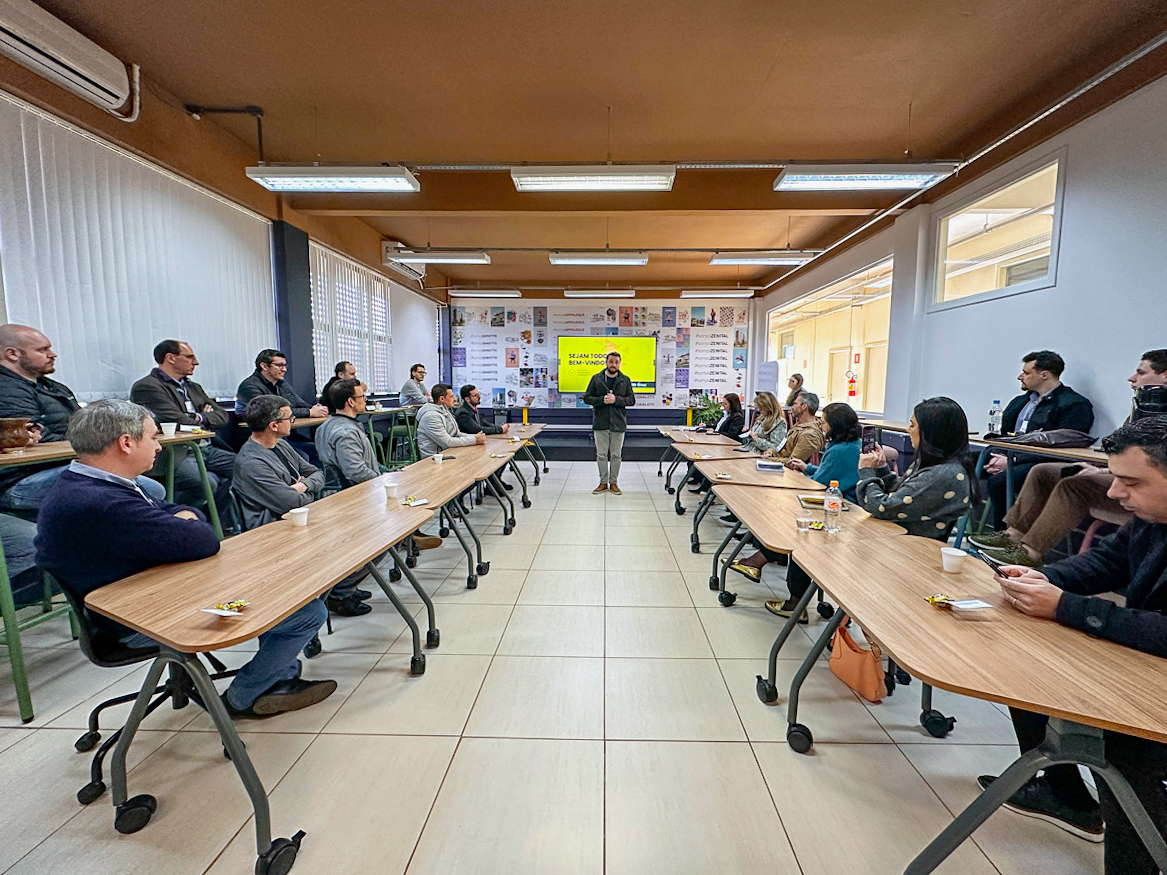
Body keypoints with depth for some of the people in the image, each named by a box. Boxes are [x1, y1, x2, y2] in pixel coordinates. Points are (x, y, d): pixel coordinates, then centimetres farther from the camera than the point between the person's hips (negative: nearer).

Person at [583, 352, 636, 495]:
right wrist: (602, 400, -15)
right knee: (601, 455, 6)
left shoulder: (625, 380, 4)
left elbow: (631, 400, 2)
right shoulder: (596, 378, 3)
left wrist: (616, 399, -15)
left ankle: (613, 483, 19)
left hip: (618, 423, 0)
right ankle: (603, 483, 18)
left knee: (616, 455, 7)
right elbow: (586, 398, 2)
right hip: (600, 423, 0)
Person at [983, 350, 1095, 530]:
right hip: (1007, 454, 8)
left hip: (1038, 462, -7)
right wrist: (998, 457, -5)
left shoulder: (1074, 404, -2)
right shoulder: (1020, 401, 22)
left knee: (998, 480, -34)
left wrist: (1012, 461, -20)